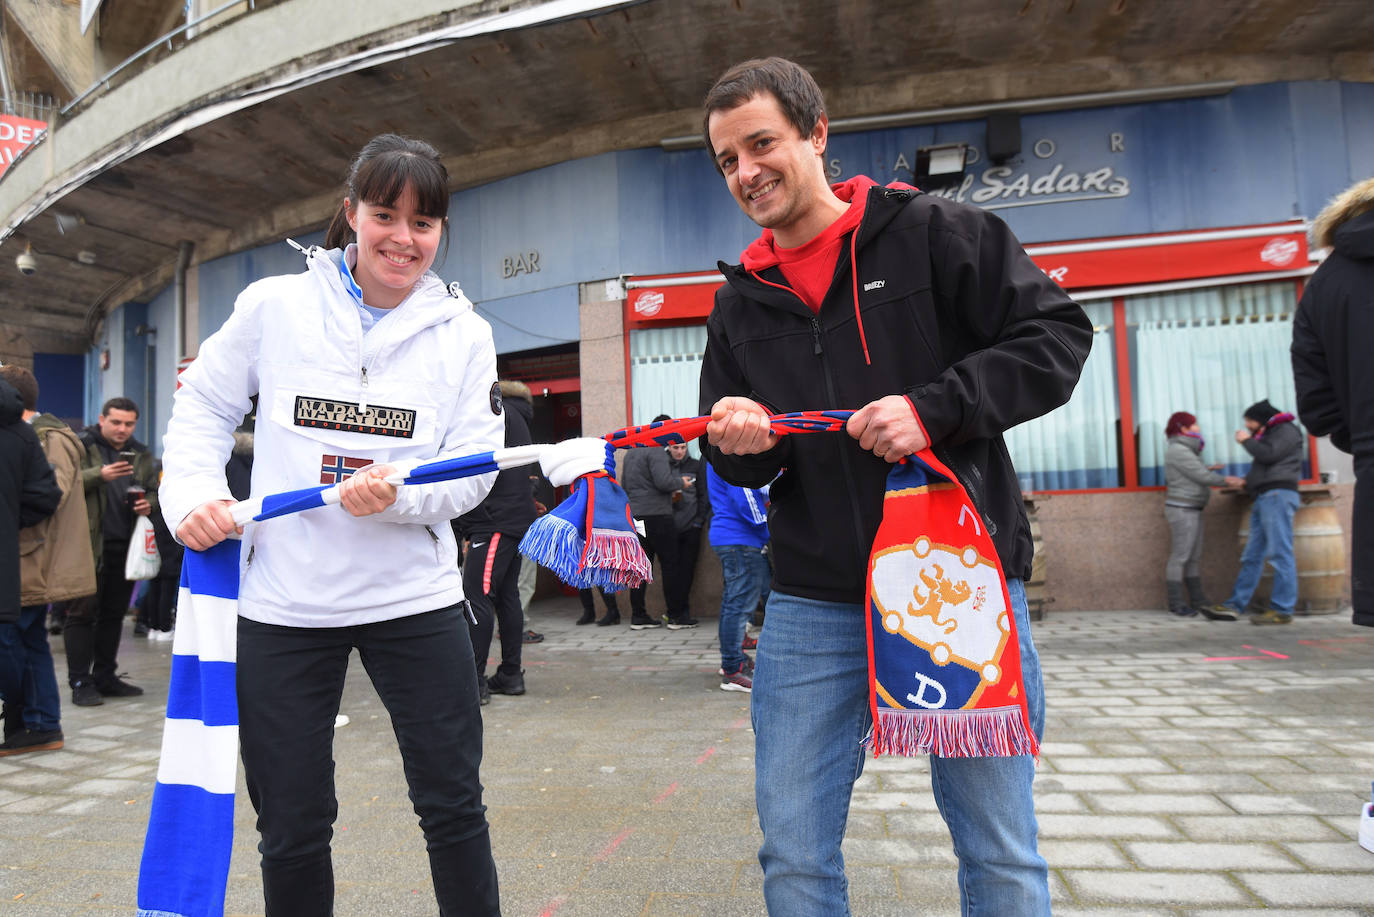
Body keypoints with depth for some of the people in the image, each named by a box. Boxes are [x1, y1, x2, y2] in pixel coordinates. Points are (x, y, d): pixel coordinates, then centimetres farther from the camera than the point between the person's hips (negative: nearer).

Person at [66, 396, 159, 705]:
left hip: (125, 546, 6)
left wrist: (149, 504, 2)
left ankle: (105, 677, 22)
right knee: (83, 613, -2)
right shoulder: (82, 446, -2)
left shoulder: (141, 454, 15)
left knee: (114, 613, 12)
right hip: (90, 545, -5)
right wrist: (100, 475, -27)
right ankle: (80, 682, 4)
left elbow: (155, 490, 23)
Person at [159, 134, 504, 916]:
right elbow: (203, 406, 12)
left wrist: (399, 495, -21)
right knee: (293, 829, 12)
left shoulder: (464, 333, 1)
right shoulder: (273, 305, 1)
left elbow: (475, 470, -3)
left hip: (415, 599, 0)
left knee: (453, 808, 8)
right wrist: (194, 492, -4)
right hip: (282, 602, 1)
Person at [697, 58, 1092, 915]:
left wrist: (934, 408, -18)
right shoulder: (741, 303, 12)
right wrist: (738, 443, -9)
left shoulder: (933, 233, 1)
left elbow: (1058, 333, -4)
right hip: (813, 604, 3)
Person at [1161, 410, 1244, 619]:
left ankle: (1198, 600, 15)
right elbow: (1201, 476, -13)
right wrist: (1227, 481, -2)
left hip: (1191, 510, 10)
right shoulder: (1178, 451, -13)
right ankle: (1176, 604, -3)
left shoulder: (1185, 450, 19)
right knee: (1180, 557, -7)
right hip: (1182, 509, -10)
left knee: (1194, 558, 11)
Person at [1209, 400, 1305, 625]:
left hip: (1278, 494, -10)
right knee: (1252, 555, 7)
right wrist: (1246, 482, 15)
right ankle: (1237, 604, 7)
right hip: (1264, 497, 10)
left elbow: (1268, 454, -12)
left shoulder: (1286, 429, 2)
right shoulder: (1268, 434, 30)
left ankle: (1282, 610, -14)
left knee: (1280, 553, -12)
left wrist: (1247, 440, 2)